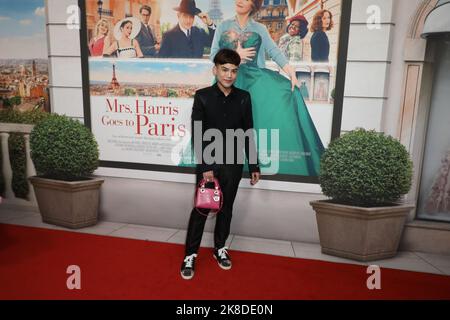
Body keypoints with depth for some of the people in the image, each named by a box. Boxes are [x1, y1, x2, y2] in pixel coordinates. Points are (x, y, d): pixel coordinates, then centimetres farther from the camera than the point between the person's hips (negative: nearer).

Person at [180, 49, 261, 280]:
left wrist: (254, 166, 5)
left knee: (226, 209, 13)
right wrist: (205, 166, -14)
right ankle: (190, 255, 16)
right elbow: (197, 135, -8)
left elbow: (248, 134, 5)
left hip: (233, 164, 3)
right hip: (208, 163, -2)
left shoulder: (243, 98, 1)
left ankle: (220, 248, 30)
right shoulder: (202, 96, -5)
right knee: (201, 209, 2)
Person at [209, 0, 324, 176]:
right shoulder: (223, 27, 11)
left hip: (253, 78, 0)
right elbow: (213, 54, 5)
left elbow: (275, 52, -1)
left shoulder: (260, 29, 10)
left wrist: (291, 72, -15)